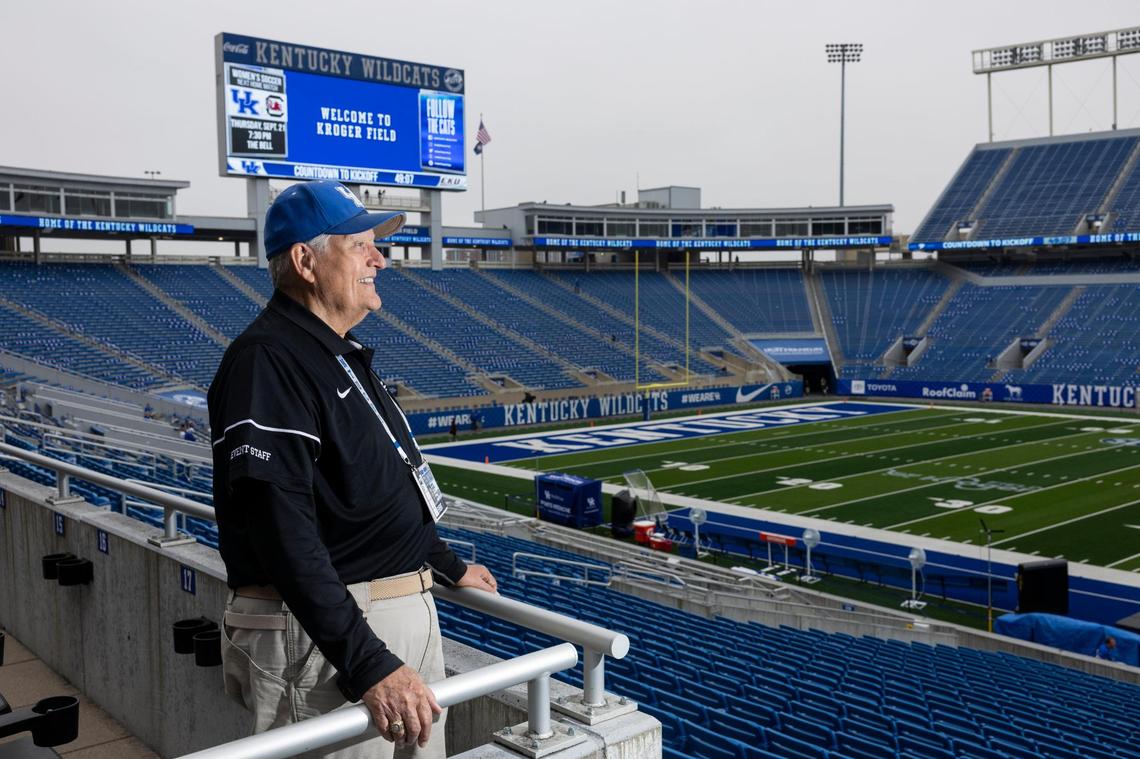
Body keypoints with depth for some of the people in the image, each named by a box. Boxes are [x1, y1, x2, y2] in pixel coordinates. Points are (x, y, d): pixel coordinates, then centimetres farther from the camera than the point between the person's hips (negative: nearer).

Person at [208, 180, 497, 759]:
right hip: (326, 637, -9)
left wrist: (448, 567, 31)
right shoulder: (266, 362, -16)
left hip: (411, 619, 9)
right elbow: (285, 533, -25)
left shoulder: (343, 357, 16)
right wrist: (367, 664, -28)